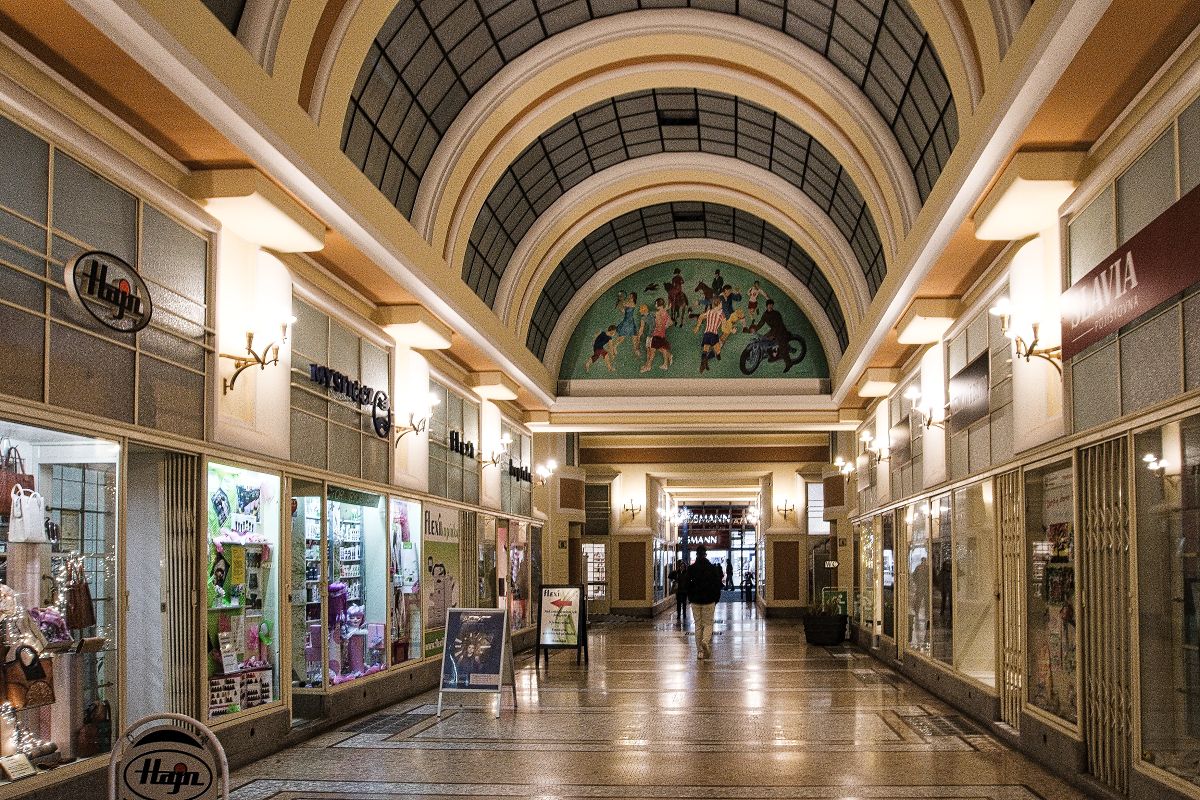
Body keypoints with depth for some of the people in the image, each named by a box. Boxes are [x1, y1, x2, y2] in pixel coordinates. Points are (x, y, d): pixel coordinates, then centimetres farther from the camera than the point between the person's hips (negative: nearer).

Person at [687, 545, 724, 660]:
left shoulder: (691, 569, -2)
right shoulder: (713, 568, -4)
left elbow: (687, 585, 1)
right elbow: (718, 584, -2)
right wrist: (716, 598, 9)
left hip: (695, 601, 1)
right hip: (709, 601, -1)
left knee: (698, 625, 8)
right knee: (708, 623, 8)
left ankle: (700, 652, 6)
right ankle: (706, 641, -22)